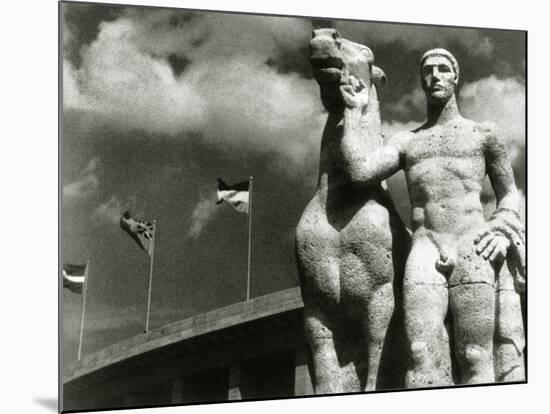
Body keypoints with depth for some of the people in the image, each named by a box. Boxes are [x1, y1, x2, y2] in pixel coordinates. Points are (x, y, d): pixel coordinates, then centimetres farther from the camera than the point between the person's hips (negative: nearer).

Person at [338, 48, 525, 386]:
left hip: (473, 249, -1)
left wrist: (503, 228, -3)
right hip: (424, 250, 1)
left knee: (475, 362, -13)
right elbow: (359, 172, 8)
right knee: (423, 358, -19)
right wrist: (355, 111, 19)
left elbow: (510, 194, 20)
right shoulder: (405, 142, 24)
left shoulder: (484, 134, 20)